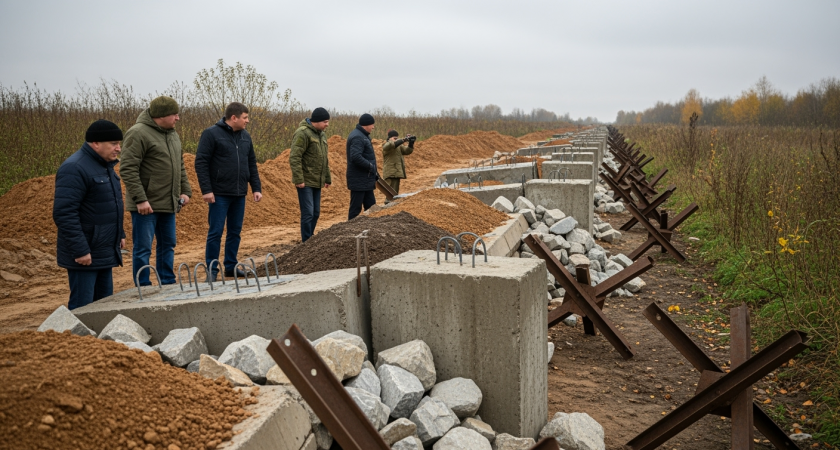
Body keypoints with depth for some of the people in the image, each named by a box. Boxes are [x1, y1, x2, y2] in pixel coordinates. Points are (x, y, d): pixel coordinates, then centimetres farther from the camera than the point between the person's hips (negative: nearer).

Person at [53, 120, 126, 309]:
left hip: (105, 253, 9)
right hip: (85, 255, -9)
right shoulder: (74, 168, -17)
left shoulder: (104, 166, 13)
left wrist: (119, 234, 20)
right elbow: (64, 214, -23)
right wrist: (80, 250, -23)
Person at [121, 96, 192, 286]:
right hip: (146, 205, -8)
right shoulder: (139, 133, -14)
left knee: (168, 245, 14)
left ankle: (168, 285, 25)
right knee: (143, 249, 1)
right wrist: (140, 199, -22)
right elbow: (127, 169, -18)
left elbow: (180, 165, 21)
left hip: (168, 204, 8)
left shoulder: (172, 133, 13)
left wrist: (185, 190, 11)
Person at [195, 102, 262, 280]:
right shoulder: (211, 134, -8)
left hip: (239, 194, 6)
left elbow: (252, 164, 16)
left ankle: (231, 266, 21)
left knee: (235, 231, 11)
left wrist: (256, 188, 9)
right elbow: (201, 163, -11)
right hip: (219, 194, -6)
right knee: (216, 232, -1)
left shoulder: (245, 137, 11)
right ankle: (212, 270, 8)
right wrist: (206, 190, -16)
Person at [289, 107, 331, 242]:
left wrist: (327, 178, 22)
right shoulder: (303, 133, -14)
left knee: (316, 213, 13)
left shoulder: (321, 134, 15)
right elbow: (294, 158, -20)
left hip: (317, 181, 9)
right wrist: (298, 179, -23)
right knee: (308, 213, -8)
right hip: (305, 182, -9)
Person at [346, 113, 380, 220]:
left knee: (370, 206, 14)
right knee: (356, 208, -3)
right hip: (359, 180, -11)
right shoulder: (357, 137, -16)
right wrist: (371, 166, -19)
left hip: (366, 180, 11)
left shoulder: (363, 136, 17)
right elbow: (356, 157, -29)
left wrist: (374, 173, 17)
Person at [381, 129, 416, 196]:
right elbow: (392, 144, -26)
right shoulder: (386, 145, -4)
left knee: (395, 193, 12)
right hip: (390, 174, -8)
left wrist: (411, 143, -13)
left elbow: (408, 151, 6)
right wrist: (404, 140, -31)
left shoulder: (399, 146, 17)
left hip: (397, 173, 8)